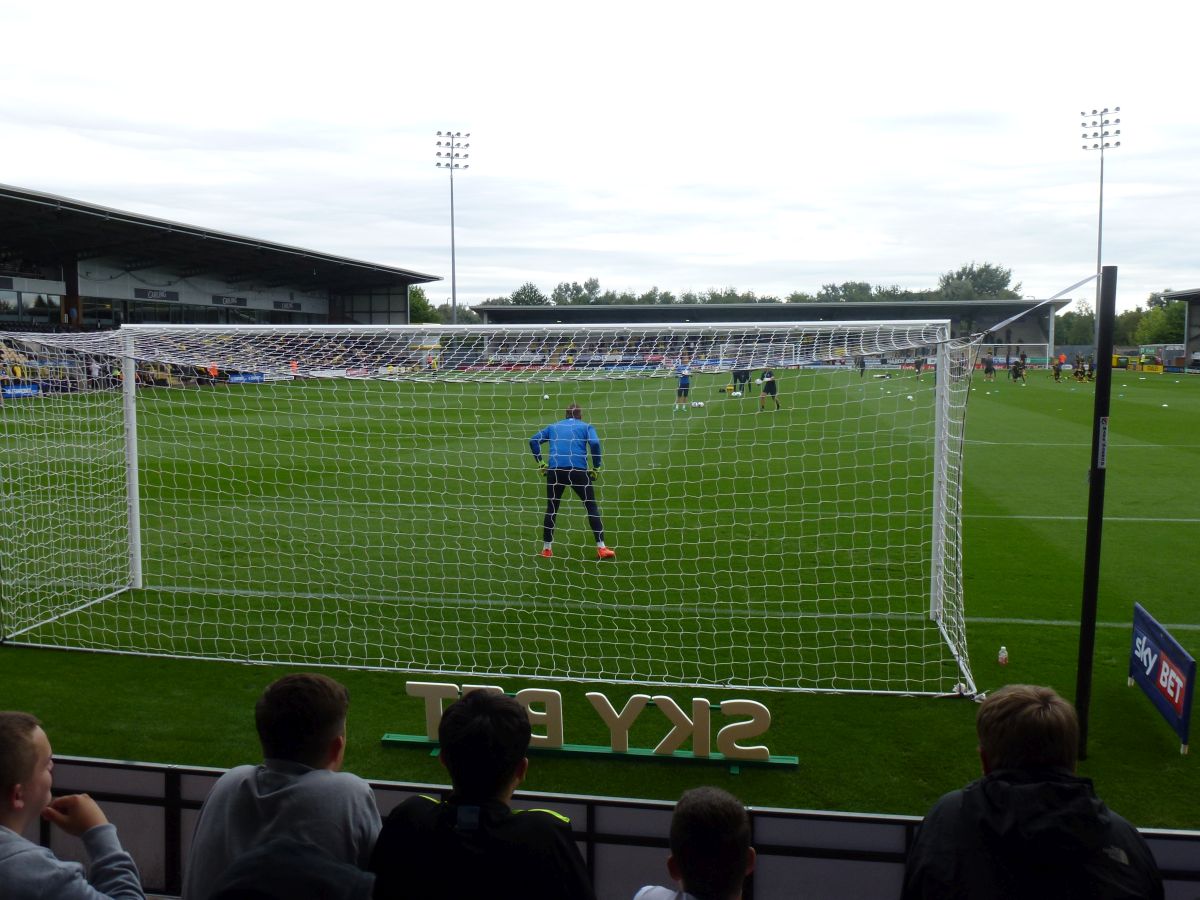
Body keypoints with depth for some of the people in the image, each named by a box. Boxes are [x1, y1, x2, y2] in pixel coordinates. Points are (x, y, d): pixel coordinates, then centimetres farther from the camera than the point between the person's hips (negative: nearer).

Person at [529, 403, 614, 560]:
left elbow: (533, 440, 14)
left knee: (551, 508, 16)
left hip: (554, 470, 2)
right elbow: (595, 443, -4)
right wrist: (596, 468, 3)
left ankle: (546, 548, 19)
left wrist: (540, 463, 15)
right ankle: (601, 548, 4)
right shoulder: (586, 427, 14)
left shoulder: (553, 427, 23)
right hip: (578, 469, -2)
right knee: (592, 507, 9)